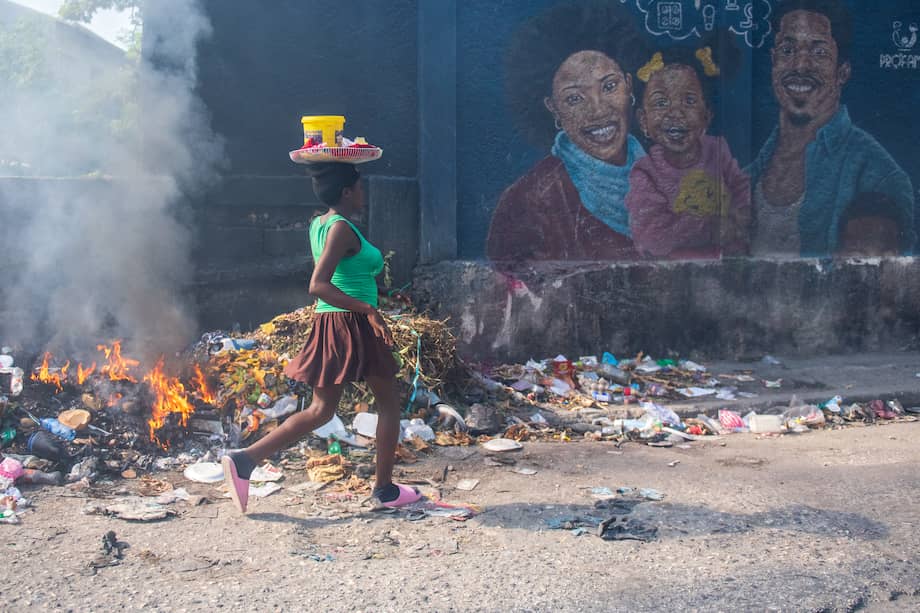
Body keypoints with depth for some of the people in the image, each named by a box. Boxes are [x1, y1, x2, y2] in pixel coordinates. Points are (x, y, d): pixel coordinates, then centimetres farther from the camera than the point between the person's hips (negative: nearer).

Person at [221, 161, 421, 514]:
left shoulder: (319, 224, 11)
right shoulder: (342, 229, -16)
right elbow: (318, 286, -26)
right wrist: (368, 310, -27)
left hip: (328, 326, 9)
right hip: (352, 325, -9)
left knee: (320, 411, 12)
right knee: (389, 403, 8)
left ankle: (245, 459, 3)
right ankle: (385, 489, 16)